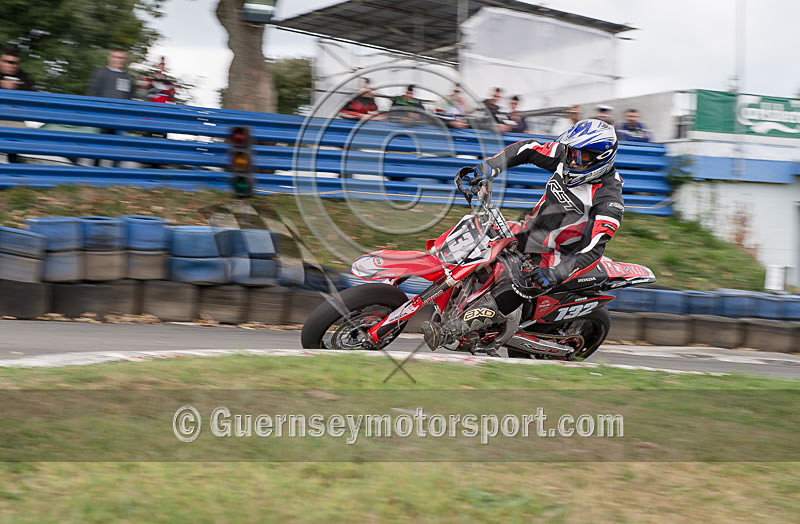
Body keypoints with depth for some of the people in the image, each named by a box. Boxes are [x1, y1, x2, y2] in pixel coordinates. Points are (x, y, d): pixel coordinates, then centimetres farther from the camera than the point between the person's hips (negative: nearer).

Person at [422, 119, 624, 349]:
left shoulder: (608, 198, -24)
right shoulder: (567, 157, -5)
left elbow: (592, 250, -29)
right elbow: (528, 149, 6)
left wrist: (555, 275, -40)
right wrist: (487, 167, -7)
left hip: (555, 257, -8)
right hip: (528, 232, 8)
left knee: (509, 292, -26)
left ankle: (447, 332, -31)